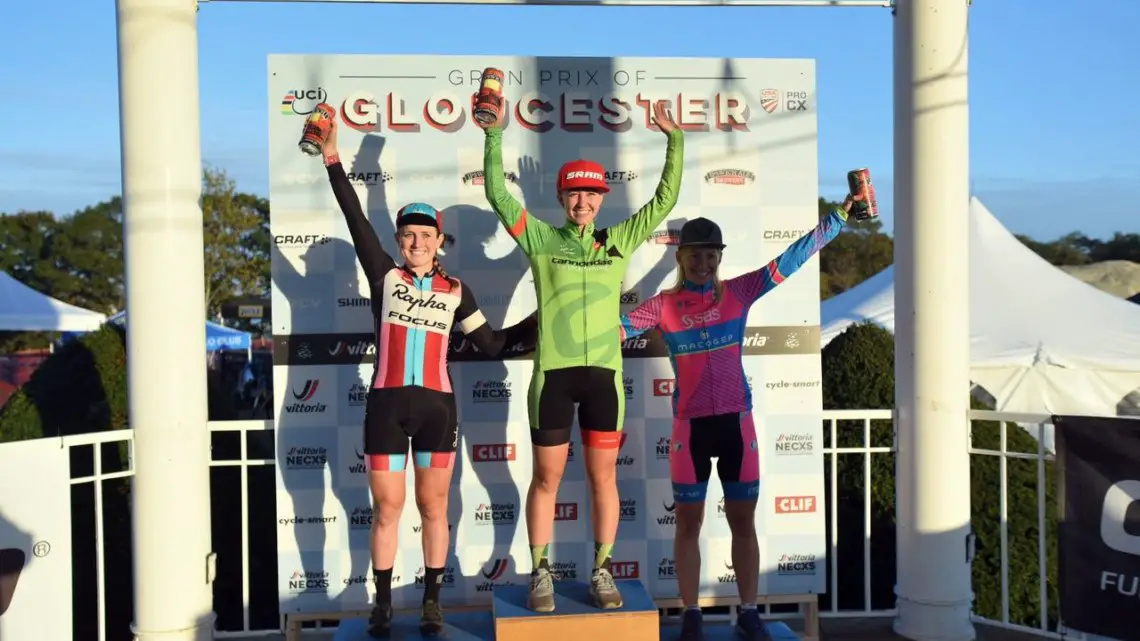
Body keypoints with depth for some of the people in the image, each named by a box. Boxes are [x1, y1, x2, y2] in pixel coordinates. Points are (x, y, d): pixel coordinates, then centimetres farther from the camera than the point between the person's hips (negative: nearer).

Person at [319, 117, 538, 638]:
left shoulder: (455, 290, 8)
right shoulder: (384, 275, 4)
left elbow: (493, 344, 11)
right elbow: (356, 220, -4)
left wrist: (541, 319, 7)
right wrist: (333, 159, -9)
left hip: (437, 406, 1)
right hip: (387, 404, -1)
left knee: (433, 507, 8)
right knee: (387, 508, 5)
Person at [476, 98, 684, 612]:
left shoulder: (619, 241, 9)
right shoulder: (541, 238, 4)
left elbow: (664, 200, 10)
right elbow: (498, 195, 0)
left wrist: (674, 139, 6)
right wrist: (494, 136, -4)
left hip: (603, 374, 2)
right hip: (553, 374, -1)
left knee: (603, 477, 8)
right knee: (546, 478, 7)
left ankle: (602, 572, 20)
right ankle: (541, 573, 18)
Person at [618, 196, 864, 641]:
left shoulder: (739, 292, 0)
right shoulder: (663, 305, -1)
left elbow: (790, 259, 0)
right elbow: (615, 328, -2)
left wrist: (839, 217, -2)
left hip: (737, 422, 1)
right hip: (690, 426, -1)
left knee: (743, 521, 10)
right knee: (688, 523, 8)